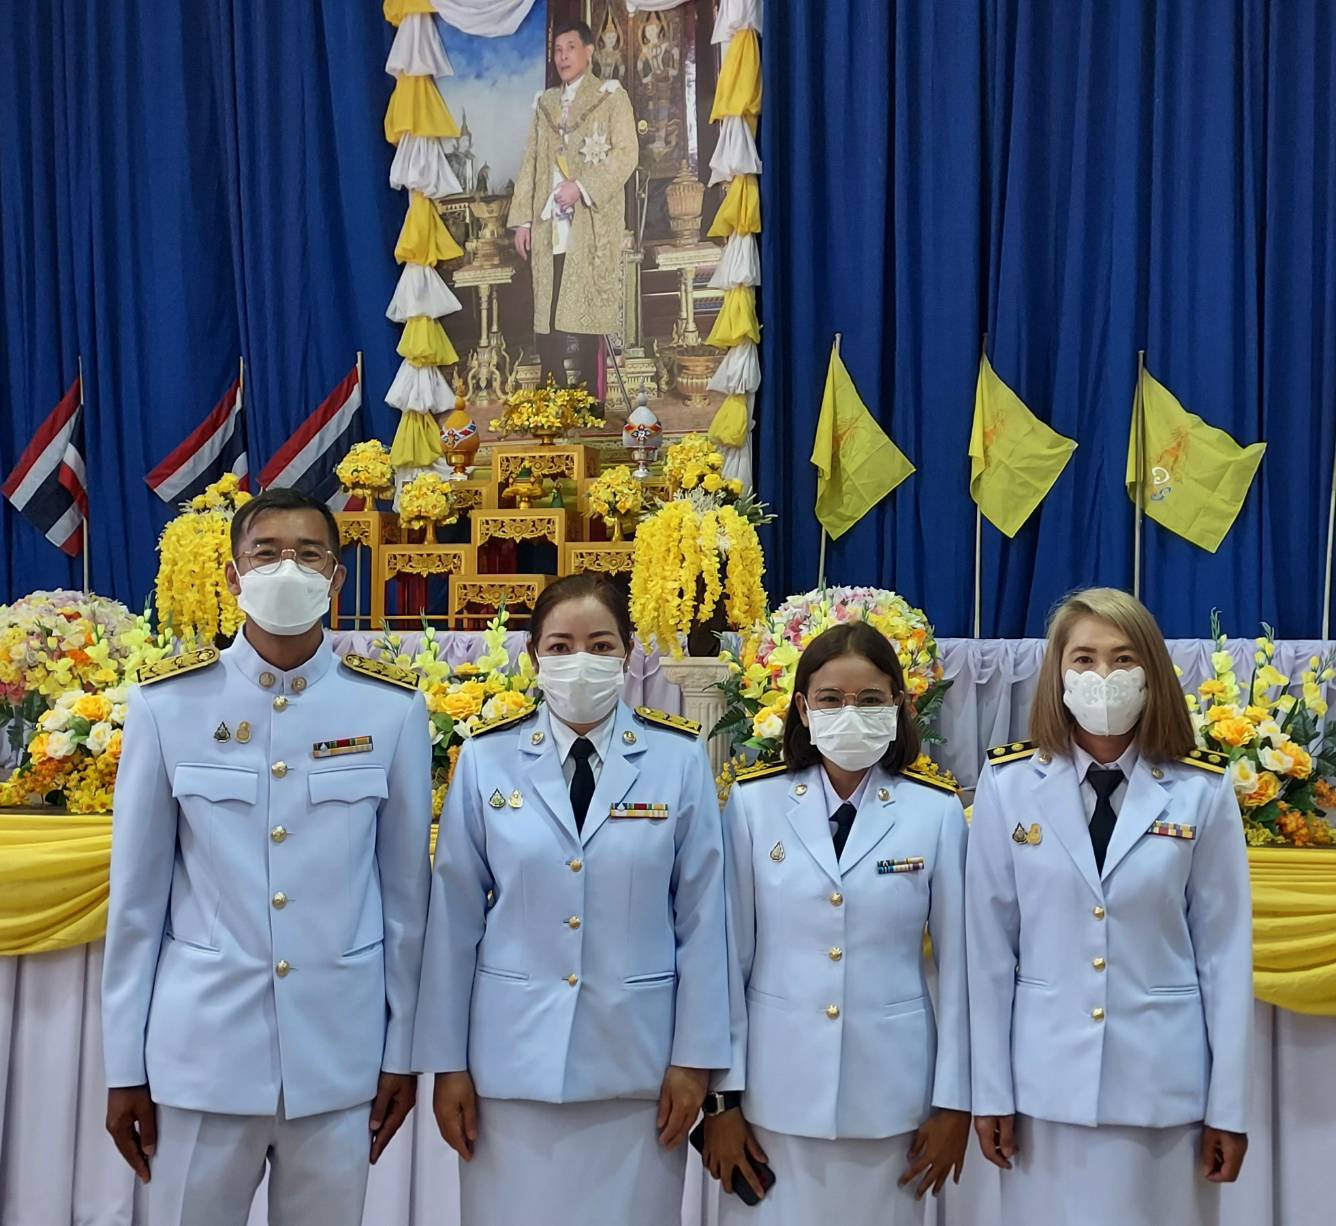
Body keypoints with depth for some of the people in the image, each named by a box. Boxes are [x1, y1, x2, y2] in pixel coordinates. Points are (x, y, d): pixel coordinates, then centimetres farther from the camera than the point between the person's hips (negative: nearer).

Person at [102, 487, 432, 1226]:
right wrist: (125, 1064, 2)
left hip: (340, 1050, 1)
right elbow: (136, 896, 0)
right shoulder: (166, 704, -4)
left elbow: (406, 890, 3)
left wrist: (401, 1049, 5)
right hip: (200, 1048, 0)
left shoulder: (392, 709, -3)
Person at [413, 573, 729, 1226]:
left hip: (637, 1058, 0)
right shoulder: (486, 760, -2)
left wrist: (694, 1056, -2)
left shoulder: (679, 759, -3)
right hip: (514, 1054, 1)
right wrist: (447, 1061, 1)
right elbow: (454, 918, 1)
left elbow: (702, 917, -1)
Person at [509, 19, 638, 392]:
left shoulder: (611, 96, 5)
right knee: (546, 317, 0)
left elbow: (626, 154, -5)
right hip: (548, 225, 5)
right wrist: (522, 220, 10)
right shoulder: (544, 103, 20)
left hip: (591, 225, -5)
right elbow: (531, 163, 17)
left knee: (588, 316, -8)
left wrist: (582, 187, -14)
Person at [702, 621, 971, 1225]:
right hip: (775, 1086, 0)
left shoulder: (938, 811, -3)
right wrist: (721, 1094, -1)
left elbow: (957, 962, 1)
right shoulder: (752, 802, -3)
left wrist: (953, 1101, 1)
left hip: (889, 1089, 0)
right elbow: (728, 956, 0)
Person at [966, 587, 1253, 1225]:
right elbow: (989, 949, 0)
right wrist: (989, 1091, 0)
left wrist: (1229, 1104, -1)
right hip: (1047, 1077, 0)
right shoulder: (1008, 786, -3)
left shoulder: (1202, 792, -3)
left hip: (1164, 1078, 0)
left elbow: (1226, 952, -1)